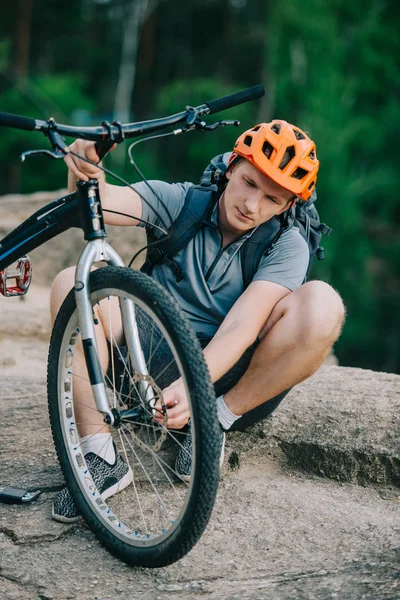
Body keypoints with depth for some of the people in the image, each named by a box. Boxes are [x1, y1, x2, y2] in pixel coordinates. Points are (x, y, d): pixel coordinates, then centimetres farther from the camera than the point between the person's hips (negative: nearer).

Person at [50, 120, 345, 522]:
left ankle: (220, 419, -11)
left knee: (321, 304, -26)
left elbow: (240, 328, -23)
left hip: (227, 375, -1)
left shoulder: (286, 246, -7)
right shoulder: (179, 202, -3)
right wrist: (84, 175, -43)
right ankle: (101, 454, -21)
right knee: (73, 284, -22)